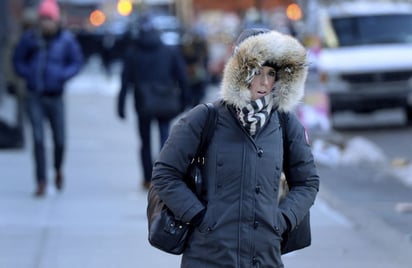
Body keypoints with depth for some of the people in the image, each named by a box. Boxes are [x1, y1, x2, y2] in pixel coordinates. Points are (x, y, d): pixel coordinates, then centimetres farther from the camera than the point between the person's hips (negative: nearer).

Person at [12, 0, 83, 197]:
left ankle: (58, 170, 38)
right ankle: (41, 183, -6)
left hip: (55, 97, 0)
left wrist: (63, 75, -14)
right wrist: (27, 74, -9)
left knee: (59, 140, 7)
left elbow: (76, 62, 2)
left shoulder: (66, 39, -6)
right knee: (38, 138, -10)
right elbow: (18, 60, 8)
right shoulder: (30, 38, -4)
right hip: (35, 97, 0)